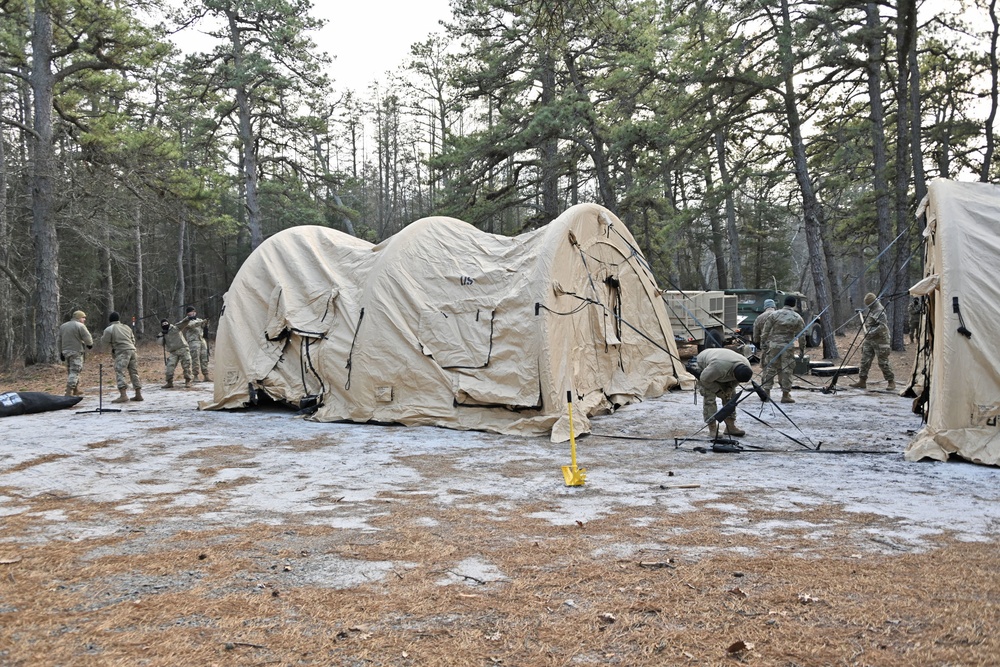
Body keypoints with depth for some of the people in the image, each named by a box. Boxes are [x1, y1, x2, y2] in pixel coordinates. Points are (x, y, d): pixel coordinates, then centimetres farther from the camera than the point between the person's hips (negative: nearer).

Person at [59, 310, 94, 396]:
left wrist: (61, 352, 23)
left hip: (66, 351, 8)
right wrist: (90, 345, 6)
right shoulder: (80, 326, -11)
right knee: (74, 371, -6)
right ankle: (69, 392, -12)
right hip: (76, 352, -8)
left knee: (70, 371, 18)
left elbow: (60, 340, 18)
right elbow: (88, 339, -15)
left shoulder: (63, 326, 14)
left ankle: (76, 390, 28)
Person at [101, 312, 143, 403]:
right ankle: (138, 394, 14)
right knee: (134, 373, 12)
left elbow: (105, 341, 3)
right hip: (132, 350, 6)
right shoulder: (127, 327, 20)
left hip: (122, 352, -6)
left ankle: (123, 395, -21)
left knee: (119, 373, -8)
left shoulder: (109, 329, 0)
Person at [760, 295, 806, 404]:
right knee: (787, 369, 3)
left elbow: (766, 330, 2)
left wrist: (763, 341, 16)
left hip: (774, 345, 1)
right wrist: (802, 349, 11)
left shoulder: (775, 314, 0)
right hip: (788, 347, -1)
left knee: (770, 368, 9)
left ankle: (766, 391, 11)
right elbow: (801, 335, 3)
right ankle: (785, 394, 4)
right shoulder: (797, 318, 0)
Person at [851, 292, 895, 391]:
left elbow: (883, 326, -26)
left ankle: (891, 382, 8)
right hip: (869, 340, 9)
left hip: (879, 340, -9)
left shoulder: (880, 311, -15)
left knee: (883, 362, -3)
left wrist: (871, 332, -29)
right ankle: (862, 381, 6)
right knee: (865, 360, 4)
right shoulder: (871, 310, 13)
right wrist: (863, 315, 17)